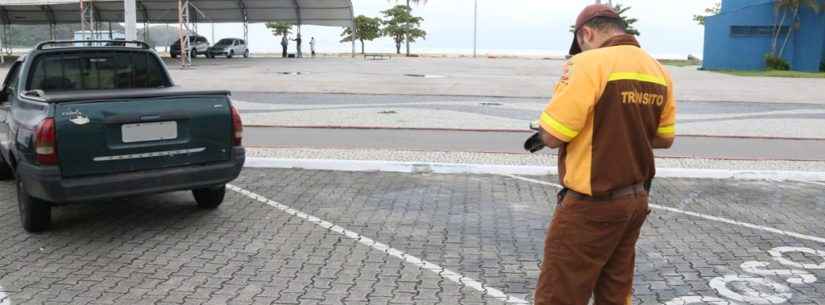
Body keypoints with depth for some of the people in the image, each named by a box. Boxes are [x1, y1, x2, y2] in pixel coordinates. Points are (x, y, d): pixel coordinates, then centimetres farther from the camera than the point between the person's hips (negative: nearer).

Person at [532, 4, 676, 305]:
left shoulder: (589, 64, -16)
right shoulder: (659, 72, 7)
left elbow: (551, 136, -16)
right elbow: (665, 139, 17)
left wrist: (565, 85, 0)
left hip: (592, 206, -8)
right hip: (636, 200, 8)